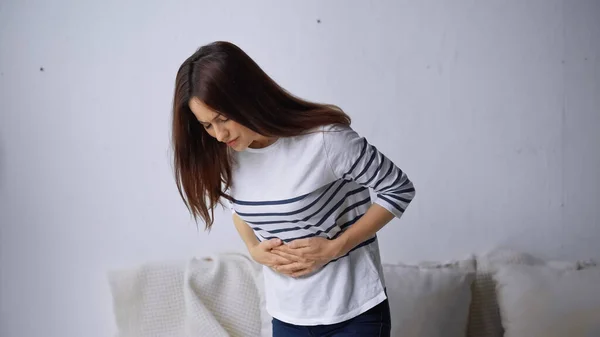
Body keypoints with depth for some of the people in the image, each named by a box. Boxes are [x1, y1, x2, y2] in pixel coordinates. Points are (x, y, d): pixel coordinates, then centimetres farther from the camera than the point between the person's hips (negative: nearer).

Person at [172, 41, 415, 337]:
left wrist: (335, 248, -18)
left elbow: (398, 189, -12)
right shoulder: (227, 155, -4)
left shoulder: (324, 139, -22)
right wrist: (254, 249, -5)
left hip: (353, 312, -5)